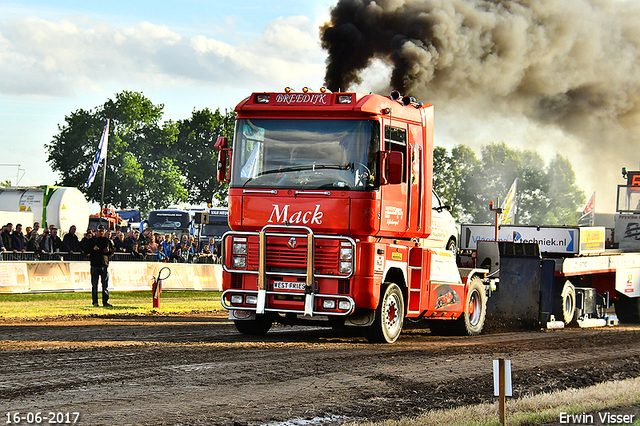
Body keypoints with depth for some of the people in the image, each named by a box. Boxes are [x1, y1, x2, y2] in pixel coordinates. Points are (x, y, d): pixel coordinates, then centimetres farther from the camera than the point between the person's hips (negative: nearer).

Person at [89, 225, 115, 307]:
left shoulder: (108, 241, 13)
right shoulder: (92, 241, 10)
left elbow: (113, 250, 15)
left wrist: (108, 250, -6)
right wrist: (93, 249, -13)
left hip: (104, 265, 1)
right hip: (95, 265, -1)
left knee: (105, 285, -1)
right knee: (94, 284, 0)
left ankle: (105, 302, 0)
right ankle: (95, 301, 5)